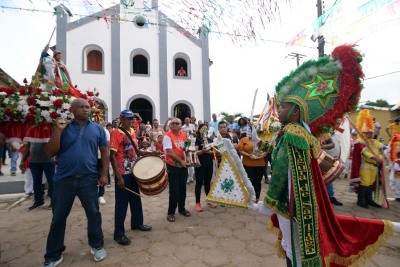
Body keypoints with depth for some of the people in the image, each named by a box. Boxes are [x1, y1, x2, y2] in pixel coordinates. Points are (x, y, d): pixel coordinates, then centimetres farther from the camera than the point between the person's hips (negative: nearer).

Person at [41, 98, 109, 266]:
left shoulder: (97, 129, 2)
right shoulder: (62, 128, 3)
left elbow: (104, 152, 3)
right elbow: (50, 152, -3)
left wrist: (104, 174, -4)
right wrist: (58, 130, -13)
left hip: (88, 179, 0)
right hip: (63, 179, 1)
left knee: (93, 214, 10)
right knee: (58, 218, 14)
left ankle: (97, 246, 32)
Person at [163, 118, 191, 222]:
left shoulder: (184, 134, 5)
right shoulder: (167, 135, -11)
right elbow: (169, 151, -19)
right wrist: (181, 161, -18)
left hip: (183, 165, 5)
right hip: (172, 166, -5)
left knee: (183, 188, 15)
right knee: (174, 190, -2)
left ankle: (182, 208, 33)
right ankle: (171, 212, 16)